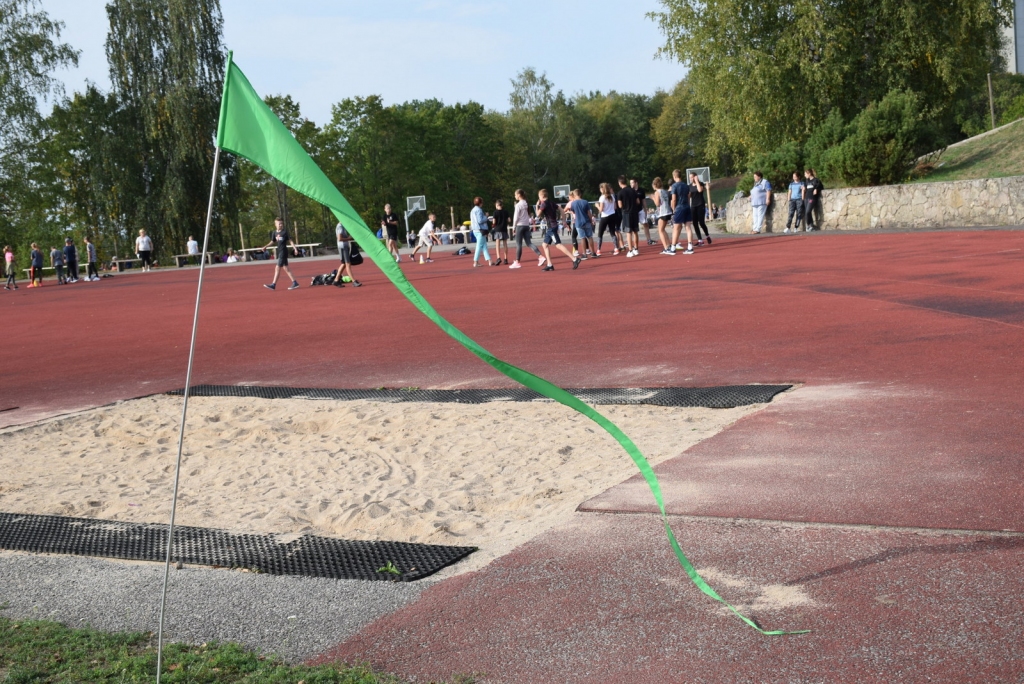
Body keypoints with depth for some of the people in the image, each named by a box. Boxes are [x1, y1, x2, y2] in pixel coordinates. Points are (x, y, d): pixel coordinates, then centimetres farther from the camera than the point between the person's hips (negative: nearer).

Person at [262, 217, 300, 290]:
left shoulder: (285, 231, -8)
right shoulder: (274, 233, 8)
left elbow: (290, 241, -4)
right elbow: (273, 242, 19)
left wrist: (295, 248, -8)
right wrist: (266, 246, 7)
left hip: (283, 251, -7)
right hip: (279, 252, 7)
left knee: (277, 268, -6)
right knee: (285, 268, 10)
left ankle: (273, 284, -3)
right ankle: (294, 282, 16)